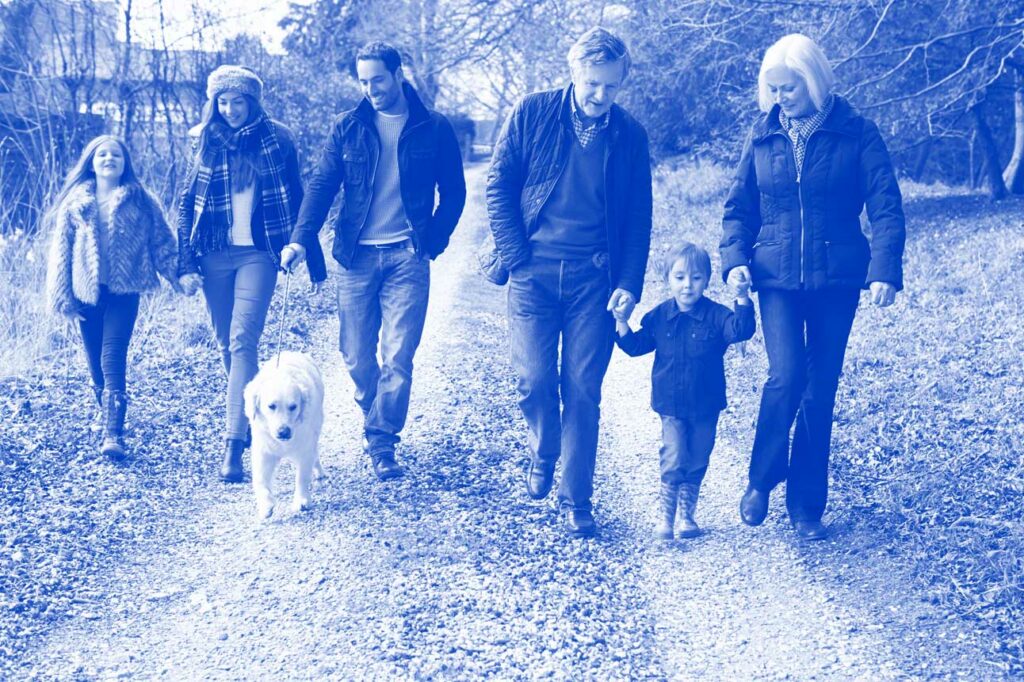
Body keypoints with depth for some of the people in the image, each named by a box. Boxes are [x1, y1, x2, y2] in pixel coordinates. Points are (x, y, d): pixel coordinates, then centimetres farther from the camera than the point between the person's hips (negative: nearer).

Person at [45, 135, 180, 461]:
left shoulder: (140, 201, 5)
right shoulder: (74, 202, 7)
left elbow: (162, 241, 6)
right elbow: (61, 251, 7)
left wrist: (179, 273, -7)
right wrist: (63, 298, 1)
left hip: (124, 292, -2)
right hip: (87, 292, 2)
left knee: (113, 357, -14)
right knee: (95, 361, 7)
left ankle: (114, 434, -17)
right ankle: (110, 422, 24)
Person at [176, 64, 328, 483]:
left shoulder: (276, 140, 1)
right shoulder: (206, 143, 6)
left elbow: (296, 201, 5)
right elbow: (185, 206, 7)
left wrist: (314, 260, 5)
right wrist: (186, 265, -2)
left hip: (257, 254, -3)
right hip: (214, 256, 3)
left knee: (242, 342, -16)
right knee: (227, 345, 10)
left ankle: (234, 442, -20)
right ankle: (251, 418, 30)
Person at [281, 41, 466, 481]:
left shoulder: (433, 129, 2)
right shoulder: (347, 128, 5)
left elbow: (454, 192, 6)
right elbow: (322, 185, 0)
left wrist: (433, 242, -4)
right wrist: (300, 239, -14)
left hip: (407, 256, -2)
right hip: (356, 255, 2)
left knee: (397, 358, -6)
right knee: (356, 356, 6)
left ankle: (382, 444, 3)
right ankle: (376, 425, 28)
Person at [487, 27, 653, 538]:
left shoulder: (630, 136, 5)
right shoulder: (533, 113, 0)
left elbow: (639, 220, 8)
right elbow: (498, 186, 2)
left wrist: (629, 283, -3)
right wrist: (516, 257, -7)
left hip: (595, 279, 1)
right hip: (534, 272, 0)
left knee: (583, 391, -2)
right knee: (535, 380, -6)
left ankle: (575, 501, 9)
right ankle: (543, 455, 25)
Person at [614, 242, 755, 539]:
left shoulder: (716, 316, -7)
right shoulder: (658, 318, -1)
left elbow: (741, 330, -22)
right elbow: (636, 345, 8)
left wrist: (742, 300, -36)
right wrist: (621, 323, -7)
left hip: (705, 405, 0)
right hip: (671, 404, 0)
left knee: (697, 462, 10)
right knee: (673, 461, -8)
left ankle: (685, 515, 24)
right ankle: (665, 515, 4)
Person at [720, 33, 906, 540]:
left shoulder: (857, 134, -2)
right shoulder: (763, 136, 6)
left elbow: (886, 208, -7)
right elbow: (739, 207, 10)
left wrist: (885, 270, -19)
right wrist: (735, 258, -7)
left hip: (836, 277, -1)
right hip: (777, 277, 1)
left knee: (821, 390, 3)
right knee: (786, 376, -15)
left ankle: (807, 505, 14)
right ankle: (761, 481, 6)